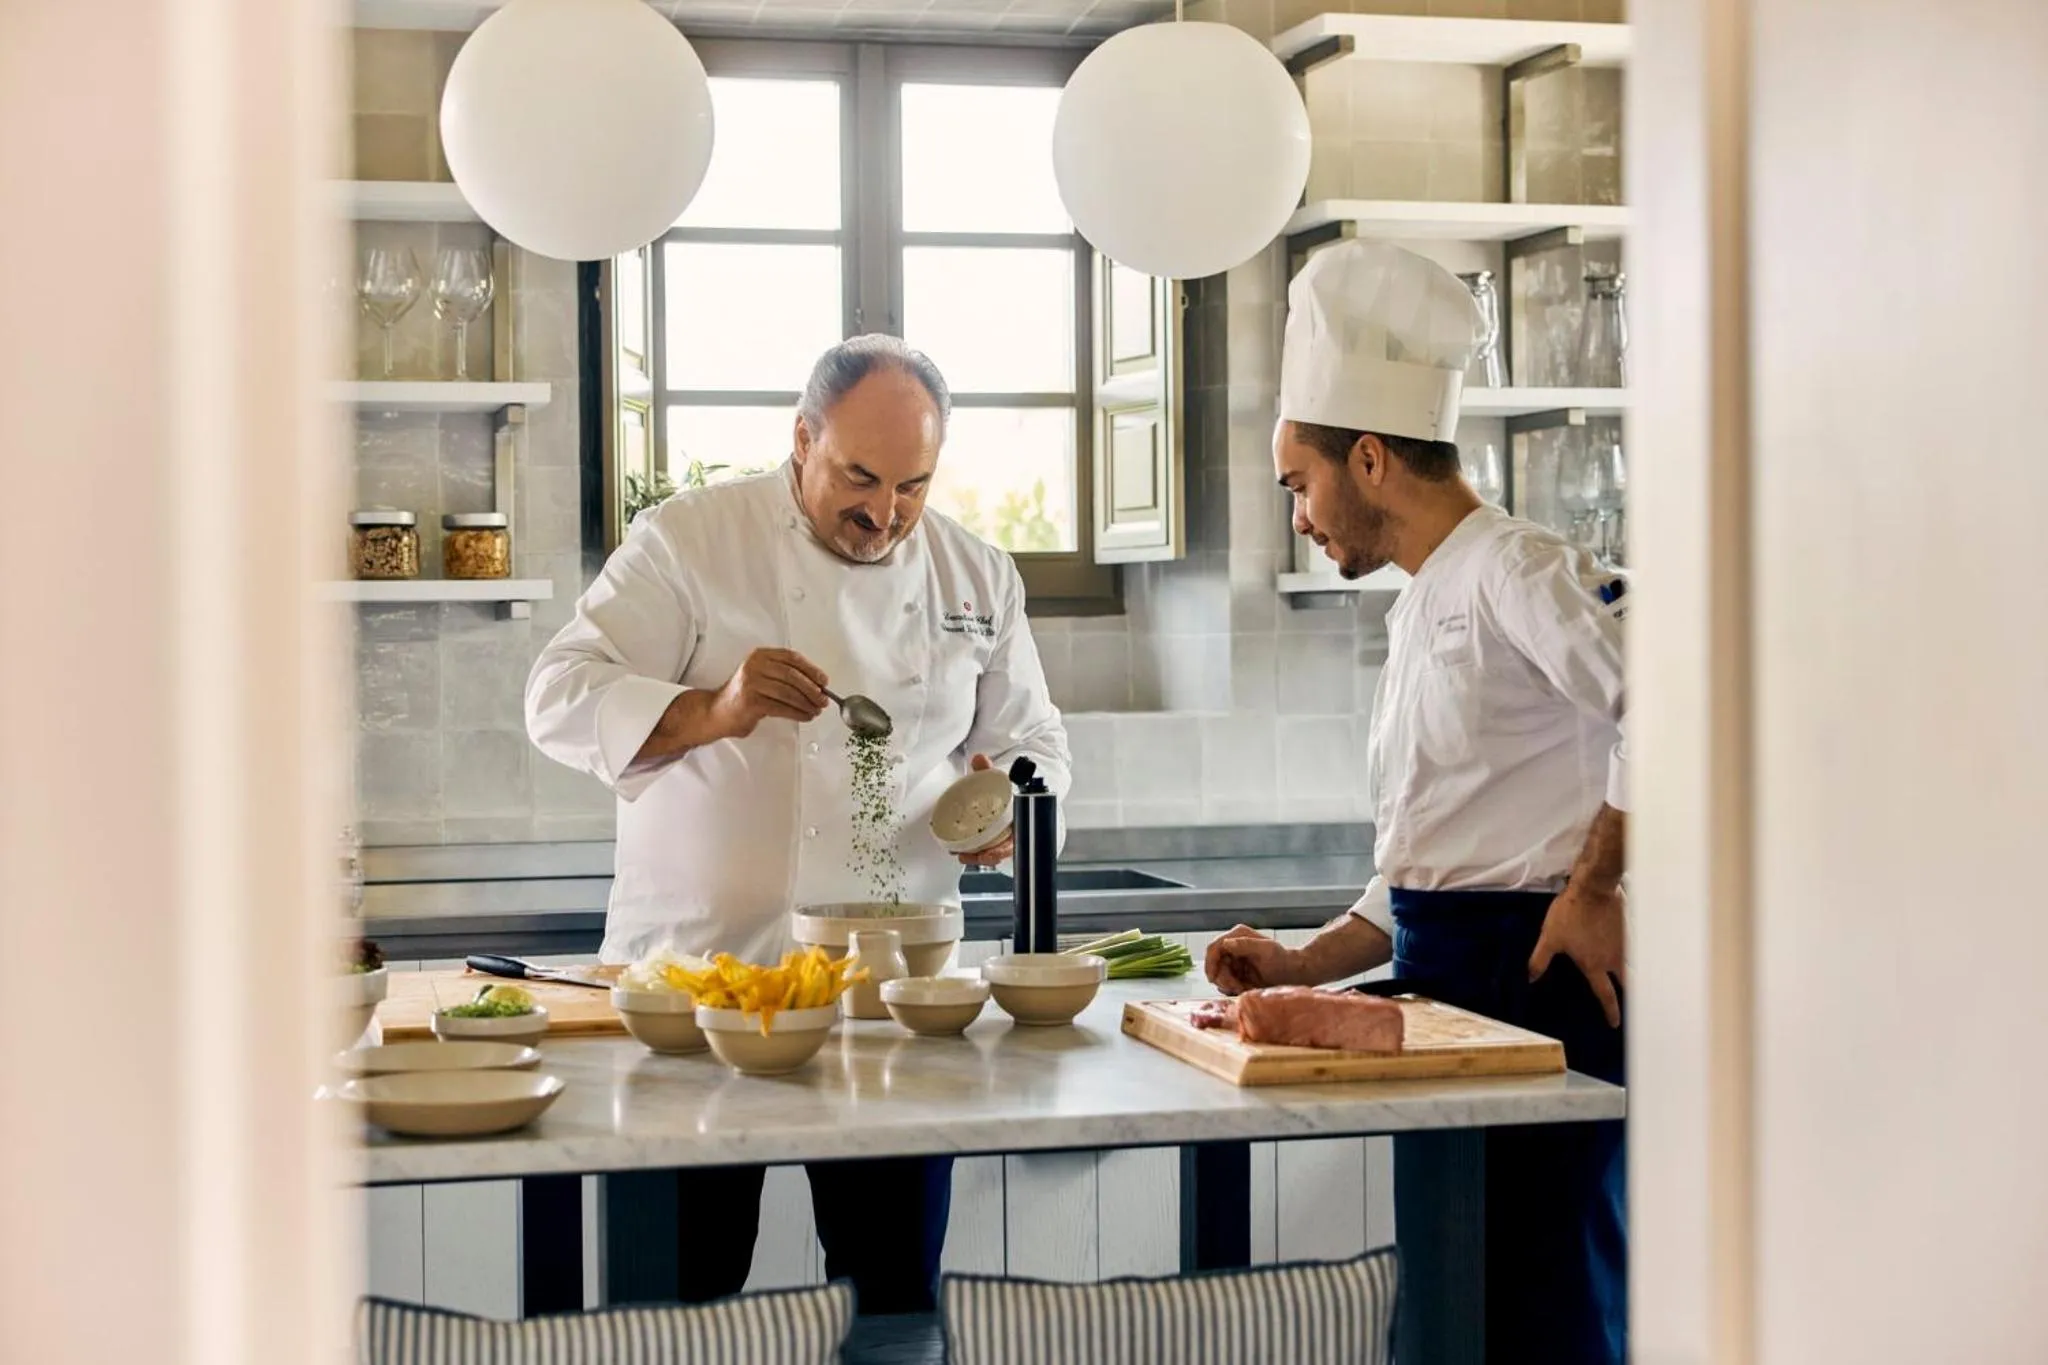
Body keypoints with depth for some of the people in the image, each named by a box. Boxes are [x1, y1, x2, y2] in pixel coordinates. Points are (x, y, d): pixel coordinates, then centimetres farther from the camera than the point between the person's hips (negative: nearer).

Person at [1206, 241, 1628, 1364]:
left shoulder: (1512, 573, -10)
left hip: (1542, 984, -10)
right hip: (1453, 989, 10)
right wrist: (1304, 965, 12)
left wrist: (1593, 891, -19)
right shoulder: (1420, 615, 20)